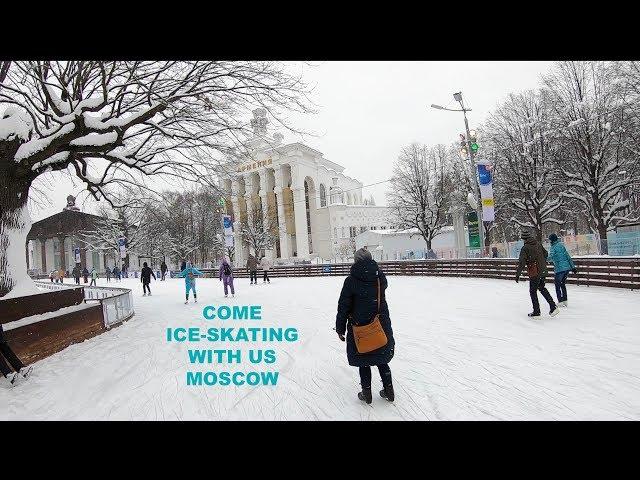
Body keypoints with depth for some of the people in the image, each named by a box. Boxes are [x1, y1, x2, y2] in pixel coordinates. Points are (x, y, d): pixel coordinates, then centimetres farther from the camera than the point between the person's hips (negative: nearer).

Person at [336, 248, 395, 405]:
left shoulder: (351, 280, -14)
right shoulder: (380, 277, -4)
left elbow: (343, 307, -11)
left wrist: (340, 328, -2)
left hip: (359, 327, -3)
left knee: (363, 361, 12)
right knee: (381, 359, 19)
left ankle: (366, 393, 22)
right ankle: (388, 391, 27)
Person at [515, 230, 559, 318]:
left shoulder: (525, 248, -16)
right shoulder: (538, 244, 4)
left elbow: (521, 262, -20)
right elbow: (545, 254, 20)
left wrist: (517, 274, -16)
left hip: (534, 273, -7)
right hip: (543, 271, 7)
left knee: (533, 291, 6)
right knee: (542, 288, 24)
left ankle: (536, 312, 12)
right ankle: (553, 306, 19)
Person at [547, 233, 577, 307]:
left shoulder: (553, 248, -10)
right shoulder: (561, 245, 9)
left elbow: (550, 259, -20)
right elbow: (568, 256, 11)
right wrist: (573, 267, 14)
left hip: (559, 269, -7)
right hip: (567, 268, 7)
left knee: (557, 285, 6)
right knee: (563, 284, 19)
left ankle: (560, 302, 5)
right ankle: (565, 301, 22)